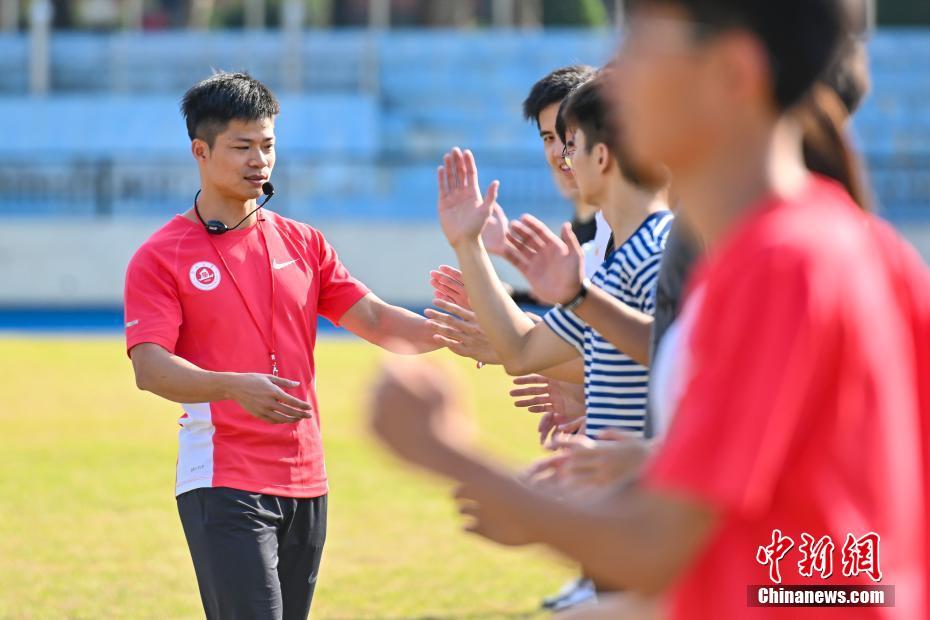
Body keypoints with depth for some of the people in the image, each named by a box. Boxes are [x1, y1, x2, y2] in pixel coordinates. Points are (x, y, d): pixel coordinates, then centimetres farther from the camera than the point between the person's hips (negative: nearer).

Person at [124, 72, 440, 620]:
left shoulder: (302, 243, 14)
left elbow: (374, 318, 9)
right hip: (223, 486, -6)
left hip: (307, 484, 6)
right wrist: (233, 387, -33)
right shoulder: (161, 257, -3)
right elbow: (150, 367, -15)